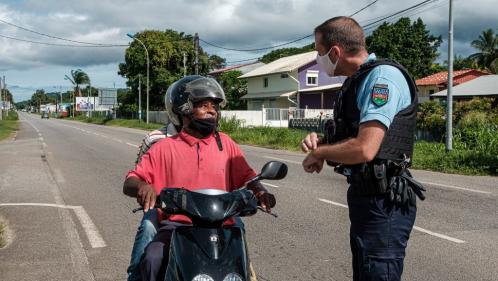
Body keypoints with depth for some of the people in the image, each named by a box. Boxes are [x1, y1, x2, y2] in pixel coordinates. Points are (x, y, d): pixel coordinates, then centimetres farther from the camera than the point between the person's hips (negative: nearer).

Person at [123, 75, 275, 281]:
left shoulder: (225, 144, 12)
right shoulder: (165, 148, 6)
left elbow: (246, 176, 10)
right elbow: (129, 184, 3)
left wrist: (259, 191, -13)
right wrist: (142, 186, -21)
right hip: (177, 224, -1)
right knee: (153, 260, -28)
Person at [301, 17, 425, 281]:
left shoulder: (383, 76, -19)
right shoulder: (357, 80, 13)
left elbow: (364, 149, -29)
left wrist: (319, 153, -12)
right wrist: (321, 141, 3)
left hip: (383, 202, -10)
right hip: (364, 194, 10)